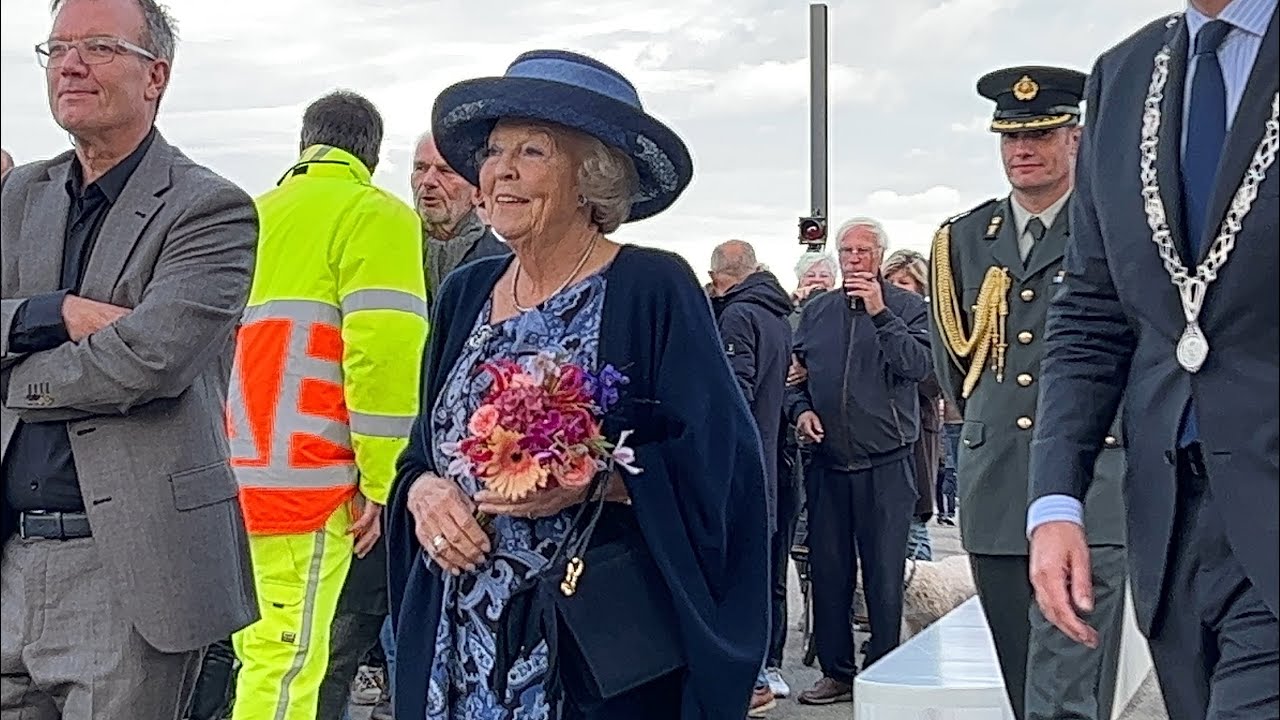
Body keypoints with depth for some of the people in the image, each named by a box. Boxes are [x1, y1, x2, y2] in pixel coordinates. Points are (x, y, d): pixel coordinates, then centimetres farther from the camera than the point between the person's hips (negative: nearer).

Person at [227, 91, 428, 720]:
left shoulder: (251, 215, 22)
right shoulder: (375, 216, -1)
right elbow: (383, 349, -13)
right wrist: (379, 479, -9)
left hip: (232, 470, 7)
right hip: (303, 476, -7)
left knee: (258, 648, 13)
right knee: (284, 662, -6)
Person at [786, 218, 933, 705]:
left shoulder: (907, 307, 0)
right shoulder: (816, 312, 12)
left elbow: (920, 365, -15)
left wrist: (880, 313, -19)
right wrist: (800, 409, -2)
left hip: (886, 464, -4)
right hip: (828, 463, 4)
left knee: (884, 574, 3)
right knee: (828, 570, 8)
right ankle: (836, 671, 18)